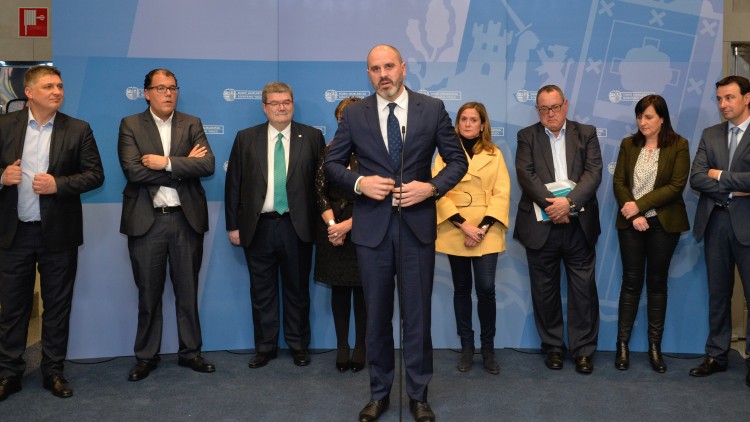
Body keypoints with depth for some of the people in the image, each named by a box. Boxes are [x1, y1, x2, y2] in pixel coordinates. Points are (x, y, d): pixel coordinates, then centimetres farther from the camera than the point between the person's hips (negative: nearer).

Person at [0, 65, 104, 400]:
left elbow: (95, 174, -4)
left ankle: (53, 371, 23)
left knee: (57, 306, 9)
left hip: (58, 233, -1)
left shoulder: (78, 130, -1)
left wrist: (58, 184, -17)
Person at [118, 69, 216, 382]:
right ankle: (146, 356, 22)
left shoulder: (192, 124, 8)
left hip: (186, 218, 2)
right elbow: (133, 170, -13)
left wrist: (167, 163, -15)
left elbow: (208, 165, -7)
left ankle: (190, 352, 23)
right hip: (146, 220, -1)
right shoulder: (130, 125, 2)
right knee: (149, 293, 8)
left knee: (188, 291, 10)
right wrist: (185, 166, -10)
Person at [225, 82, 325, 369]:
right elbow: (233, 184, 5)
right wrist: (233, 225, 1)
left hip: (297, 227, -1)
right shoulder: (246, 138, 5)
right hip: (258, 227, 1)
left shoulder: (312, 137, 2)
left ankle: (298, 345, 25)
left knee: (297, 290, 10)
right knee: (262, 292, 10)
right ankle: (265, 347, 24)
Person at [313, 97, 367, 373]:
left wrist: (348, 224, -12)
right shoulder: (330, 150, 6)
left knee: (362, 288, 6)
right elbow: (320, 190, 4)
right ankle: (341, 345, 19)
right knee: (339, 288, 8)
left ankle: (360, 346, 18)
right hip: (333, 227, 3)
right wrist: (331, 224, -8)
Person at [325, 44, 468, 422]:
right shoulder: (354, 114, 3)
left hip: (417, 223, -1)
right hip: (371, 224, 1)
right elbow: (332, 164, 7)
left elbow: (458, 161, 4)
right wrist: (359, 183, -12)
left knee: (417, 313, 7)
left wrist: (431, 187, -13)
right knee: (377, 314, 10)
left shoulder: (433, 108, 1)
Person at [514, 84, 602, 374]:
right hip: (541, 227, 0)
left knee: (584, 289, 2)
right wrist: (551, 204, -17)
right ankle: (552, 347, 22)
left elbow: (593, 172, -4)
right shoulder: (527, 137, 7)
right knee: (545, 290, 8)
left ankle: (583, 349, 14)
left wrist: (569, 202, -18)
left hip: (579, 224, 0)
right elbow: (526, 174, -7)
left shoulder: (586, 133, 9)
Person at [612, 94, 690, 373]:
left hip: (663, 224, -1)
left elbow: (677, 185, -11)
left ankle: (655, 347, 14)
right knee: (631, 282, 3)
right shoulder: (628, 145, 5)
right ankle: (622, 344, 9)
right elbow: (618, 182, 0)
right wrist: (633, 215, -12)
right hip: (631, 223, 2)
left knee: (657, 283, 6)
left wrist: (640, 205, -16)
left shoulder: (679, 145, -3)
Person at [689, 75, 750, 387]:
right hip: (715, 221, 4)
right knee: (718, 293, 12)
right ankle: (717, 355, 22)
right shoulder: (710, 135, 9)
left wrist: (720, 176, -9)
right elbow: (696, 179, -1)